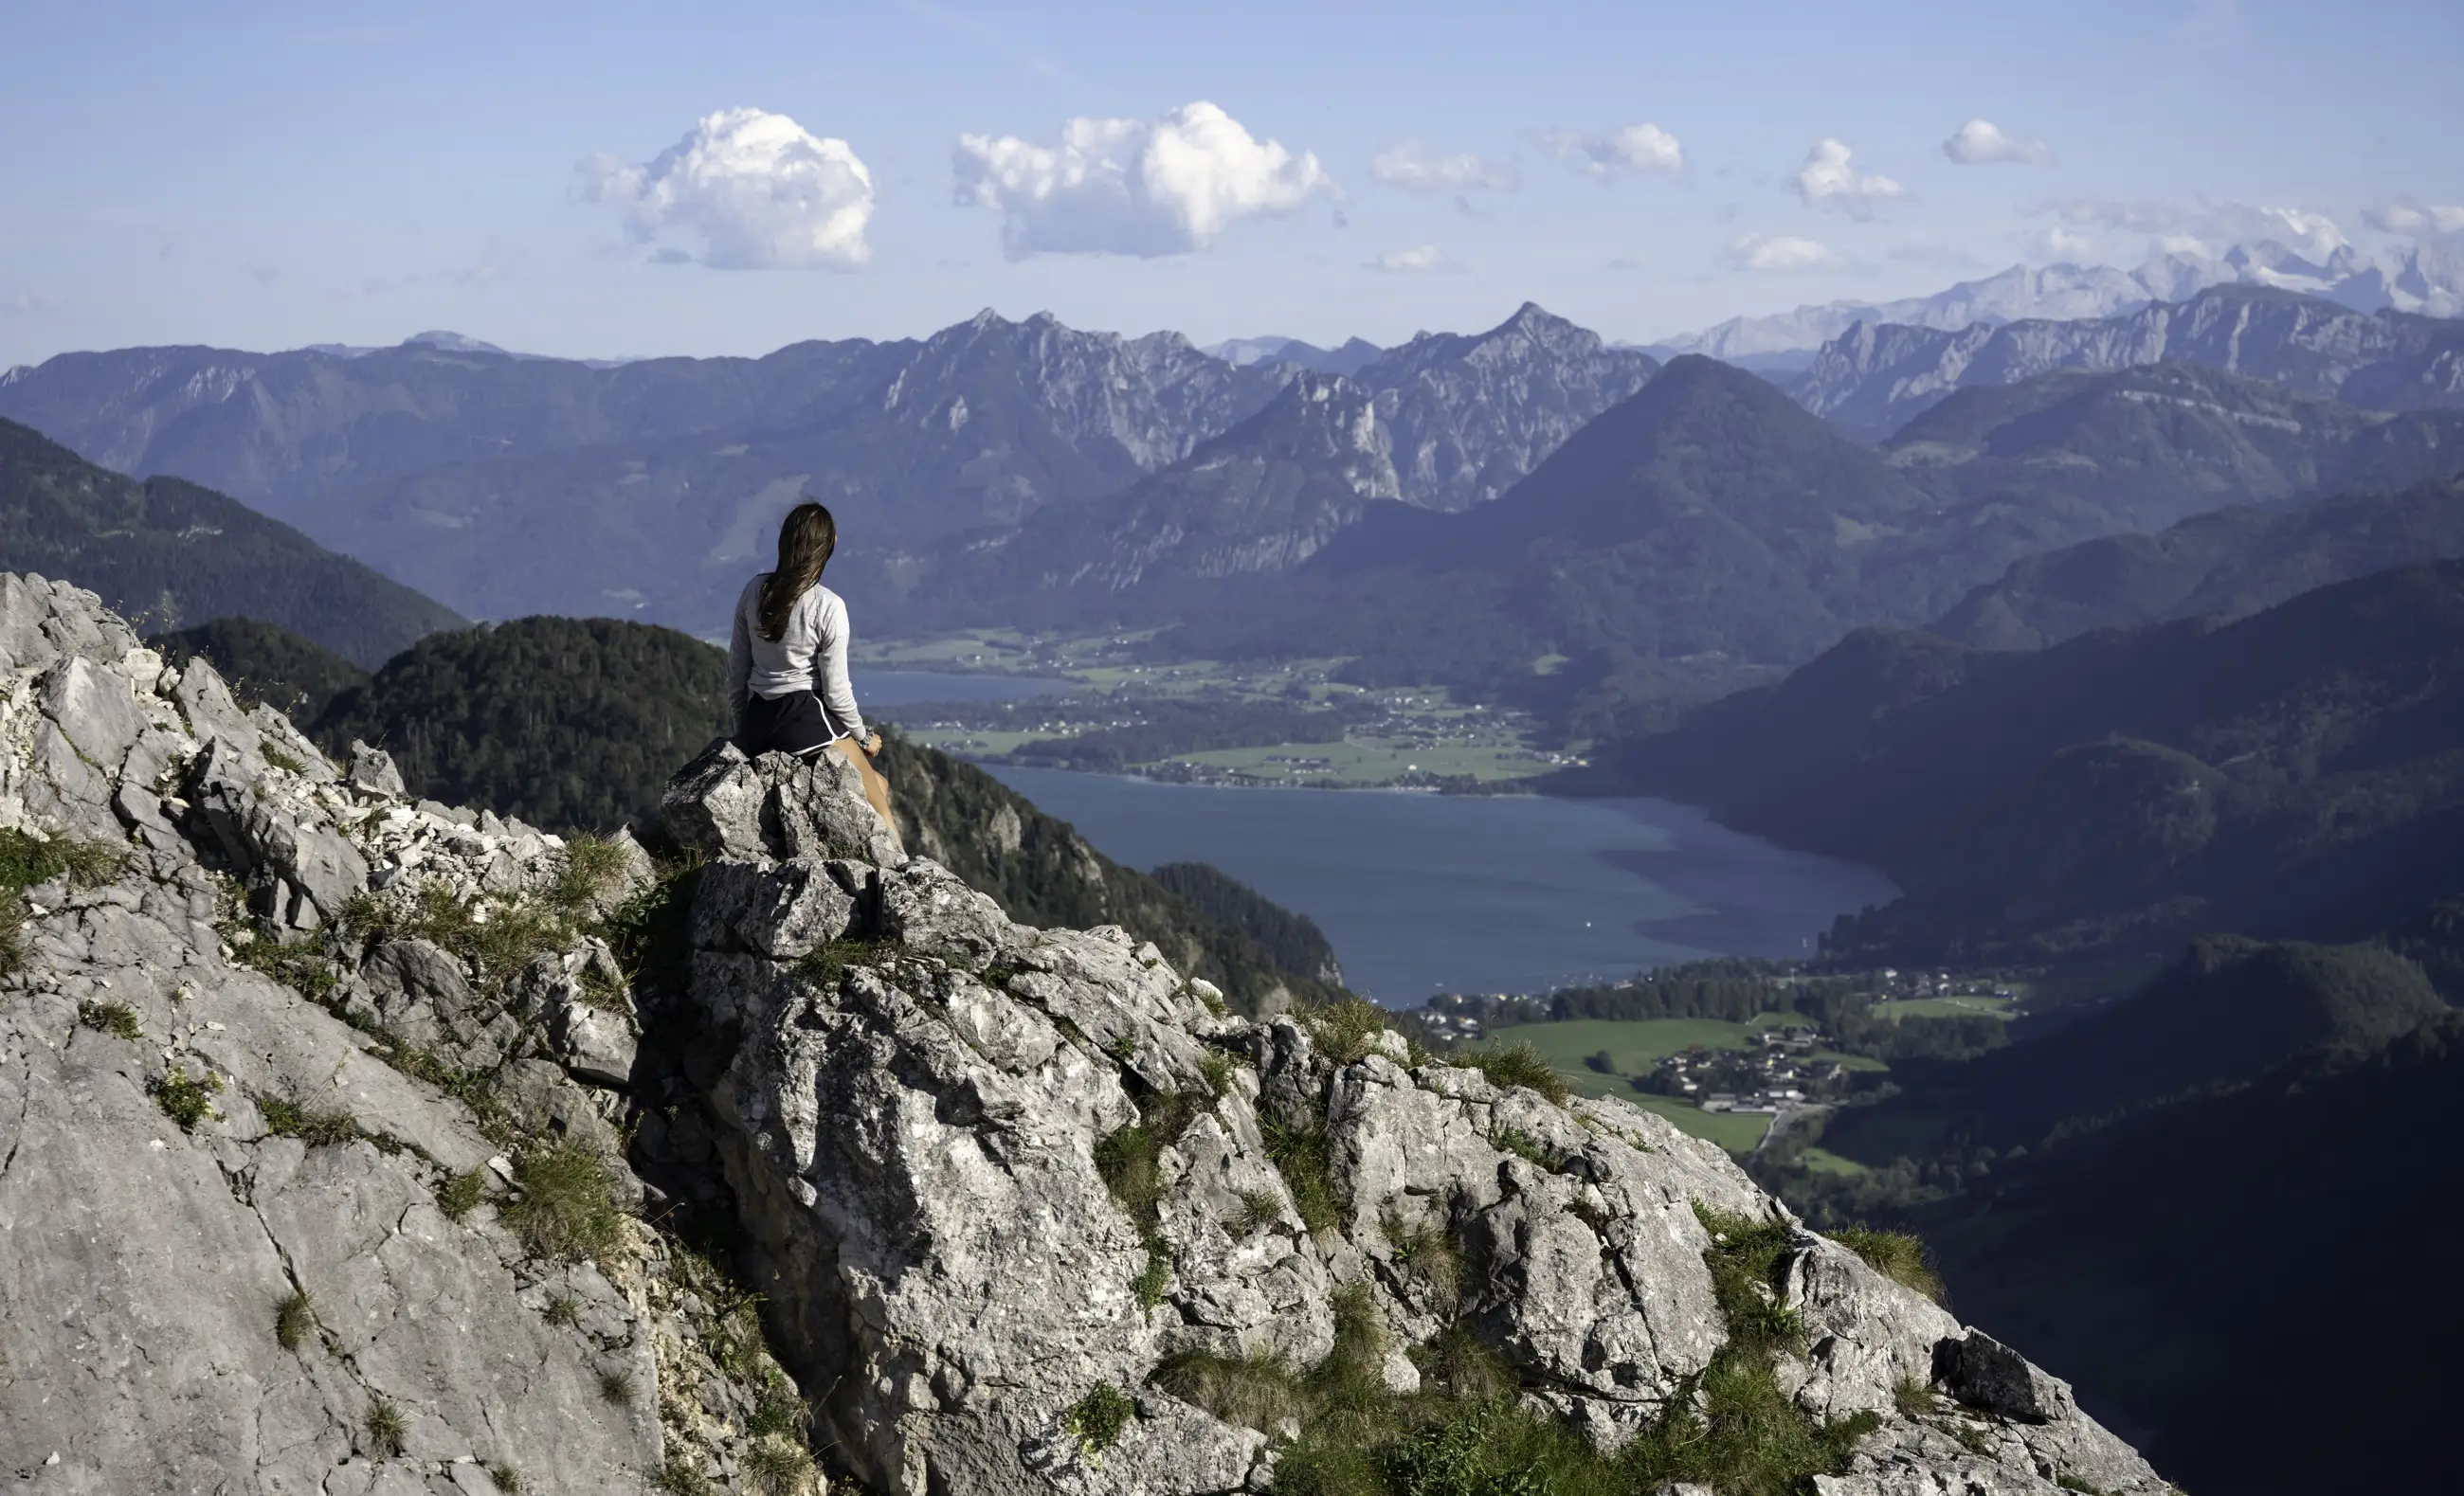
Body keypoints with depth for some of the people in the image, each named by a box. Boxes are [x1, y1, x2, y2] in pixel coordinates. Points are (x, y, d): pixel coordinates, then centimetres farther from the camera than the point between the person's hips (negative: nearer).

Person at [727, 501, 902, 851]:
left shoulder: (754, 591, 2)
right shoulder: (829, 607, -13)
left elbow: (737, 668, 10)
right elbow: (836, 690, -9)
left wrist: (743, 724, 24)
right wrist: (863, 737, 8)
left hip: (757, 722, 6)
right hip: (809, 719, -6)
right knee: (878, 800, 9)